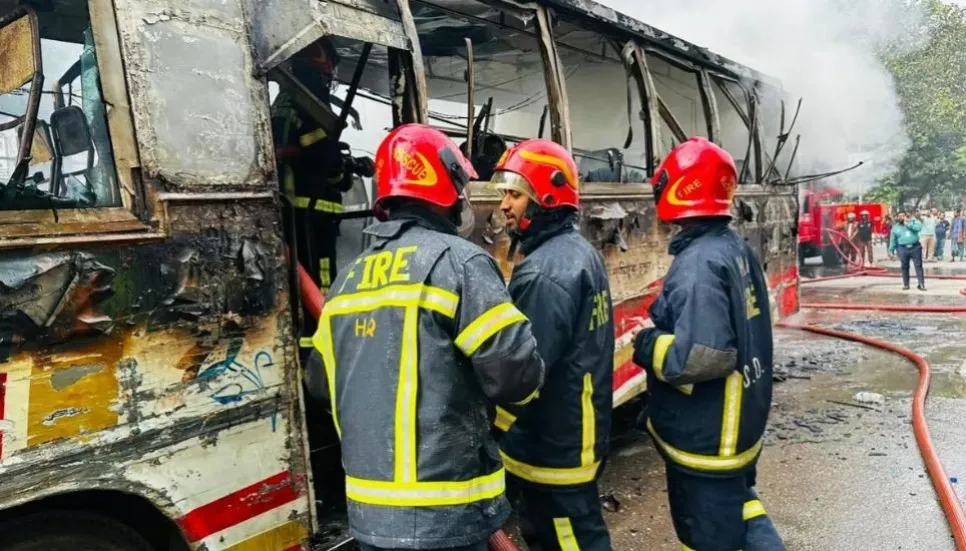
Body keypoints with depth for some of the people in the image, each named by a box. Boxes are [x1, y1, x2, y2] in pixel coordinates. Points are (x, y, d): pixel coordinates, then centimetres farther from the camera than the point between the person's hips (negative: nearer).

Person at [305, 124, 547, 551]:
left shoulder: (348, 279, 7)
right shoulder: (458, 262, -15)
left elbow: (324, 381, 16)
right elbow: (517, 373, -19)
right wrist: (523, 384, 4)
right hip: (441, 514, -7)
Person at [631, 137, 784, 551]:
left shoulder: (698, 262, -26)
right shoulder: (737, 248, 4)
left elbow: (701, 356, -34)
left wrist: (647, 346, -17)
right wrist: (661, 333, 11)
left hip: (706, 436, -9)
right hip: (739, 422, 9)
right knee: (738, 498, 29)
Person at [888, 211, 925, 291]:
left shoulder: (913, 221, 5)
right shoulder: (895, 227, 9)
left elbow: (919, 227, -16)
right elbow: (893, 239, 12)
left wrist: (908, 224, -13)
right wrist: (891, 250, 10)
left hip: (915, 247, -1)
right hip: (903, 249, 1)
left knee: (918, 265, -1)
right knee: (904, 267, 5)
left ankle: (921, 284, 2)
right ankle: (906, 284, 14)